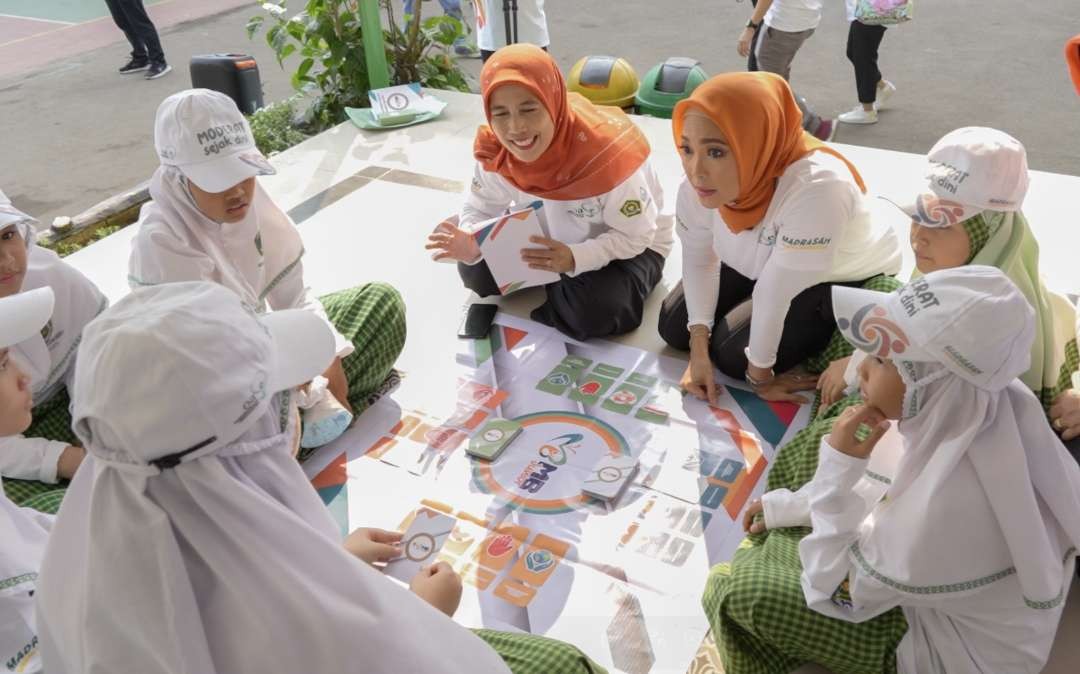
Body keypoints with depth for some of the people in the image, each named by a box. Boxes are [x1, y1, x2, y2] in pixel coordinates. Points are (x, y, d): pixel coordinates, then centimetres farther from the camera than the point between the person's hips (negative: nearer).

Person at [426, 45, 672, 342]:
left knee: (594, 310, -31)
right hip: (552, 240, 5)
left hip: (633, 246, -4)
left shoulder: (606, 151, -37)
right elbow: (479, 210, -7)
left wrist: (575, 258, -44)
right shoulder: (494, 151, -22)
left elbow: (634, 236, -28)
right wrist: (470, 245, -32)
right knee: (475, 271, -7)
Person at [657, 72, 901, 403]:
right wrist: (699, 349, -12)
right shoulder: (702, 174, -27)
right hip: (757, 260, 5)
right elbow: (698, 257, -9)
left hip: (847, 277, -5)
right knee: (673, 327, 1)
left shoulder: (817, 187, -45)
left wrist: (759, 374, -22)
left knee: (734, 354, -16)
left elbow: (776, 294, -34)